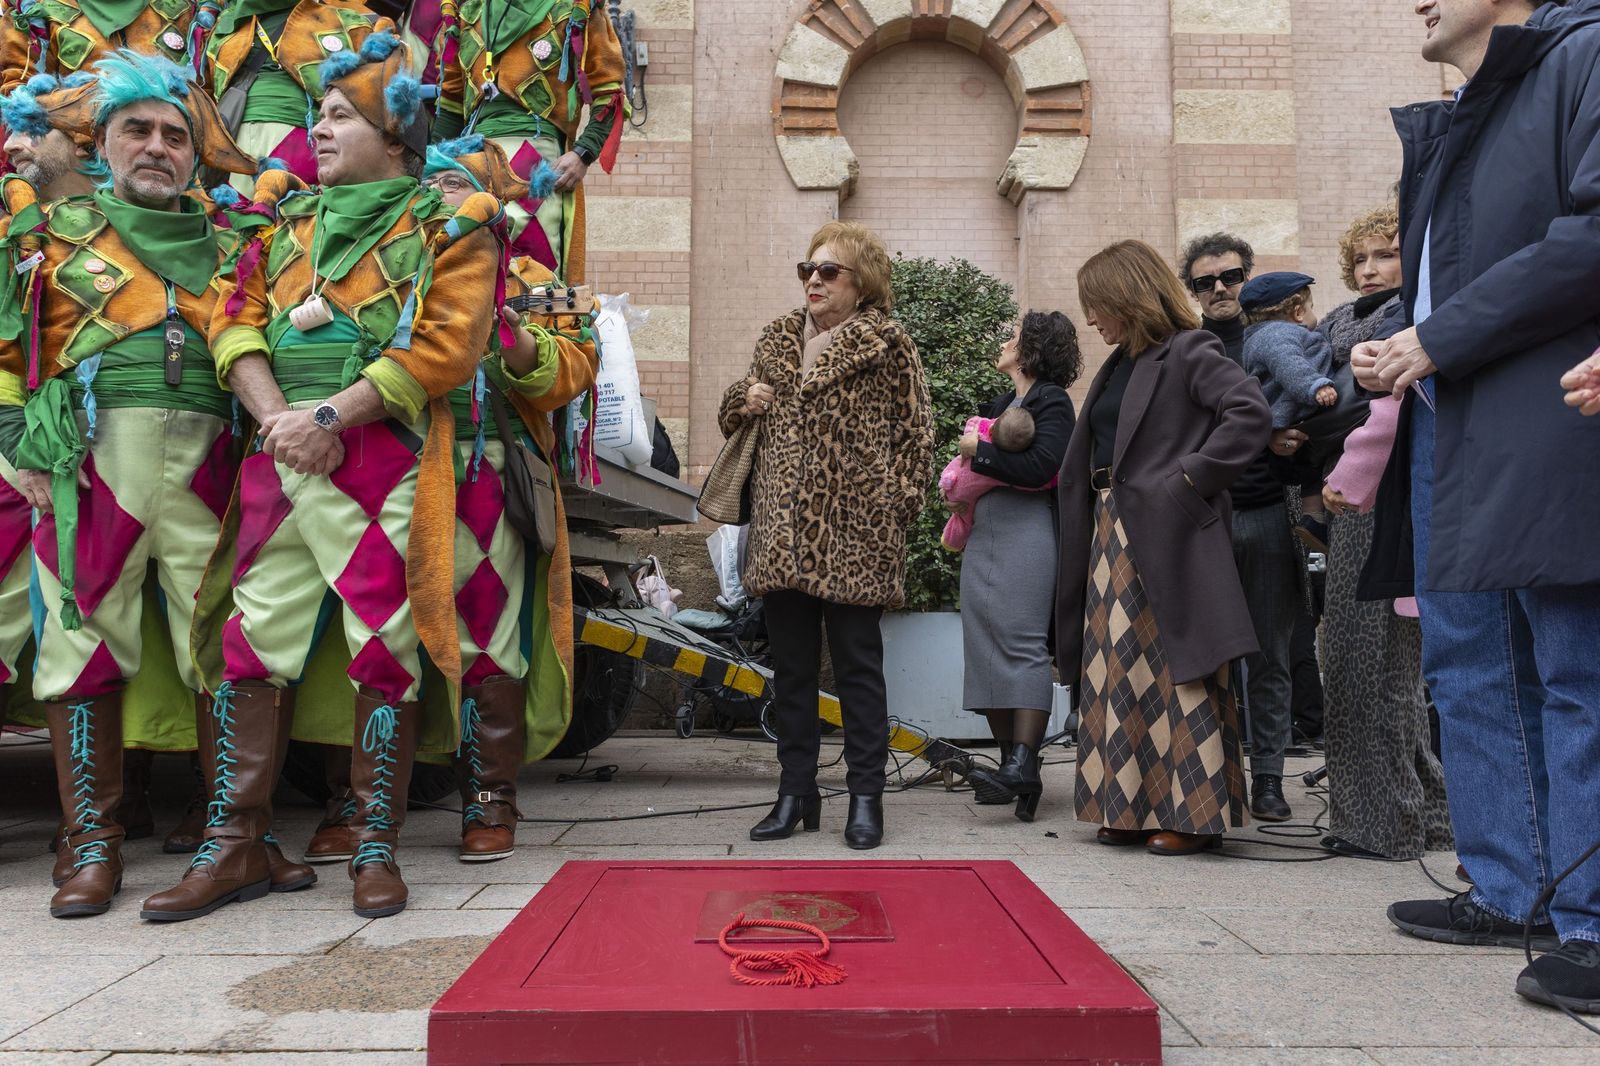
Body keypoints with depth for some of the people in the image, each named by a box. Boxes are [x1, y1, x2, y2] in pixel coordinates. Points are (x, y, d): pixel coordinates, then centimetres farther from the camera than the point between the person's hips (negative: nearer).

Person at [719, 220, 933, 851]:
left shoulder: (885, 343, 1)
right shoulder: (776, 338, 16)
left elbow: (916, 432, 1)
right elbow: (734, 414, 25)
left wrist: (896, 504, -7)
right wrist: (744, 399, 2)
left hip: (854, 530, -5)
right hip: (782, 530, 5)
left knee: (857, 664, 3)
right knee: (790, 666, 9)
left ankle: (865, 798, 12)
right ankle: (796, 793, 20)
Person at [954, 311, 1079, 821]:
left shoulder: (1052, 401, -2)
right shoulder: (999, 403, 24)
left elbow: (1039, 467, -16)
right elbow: (972, 461, 28)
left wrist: (980, 451, -9)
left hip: (1025, 535, -9)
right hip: (982, 537, 9)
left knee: (1023, 647, -14)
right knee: (985, 650, 4)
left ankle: (1023, 766, -16)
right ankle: (1011, 761, 9)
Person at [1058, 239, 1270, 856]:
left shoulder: (1189, 354, -6)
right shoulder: (1117, 367, 19)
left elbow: (1253, 413, -19)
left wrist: (1191, 478, -18)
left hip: (1168, 539, -9)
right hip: (1114, 539, 9)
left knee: (1175, 673, -4)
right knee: (1122, 671, 9)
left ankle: (1192, 814, 6)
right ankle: (1136, 807, 18)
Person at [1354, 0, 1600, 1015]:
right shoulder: (1442, 130, 23)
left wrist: (1439, 339, -12)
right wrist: (1390, 347, 5)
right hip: (1445, 434, 9)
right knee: (1469, 671, 10)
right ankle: (1510, 892, 21)